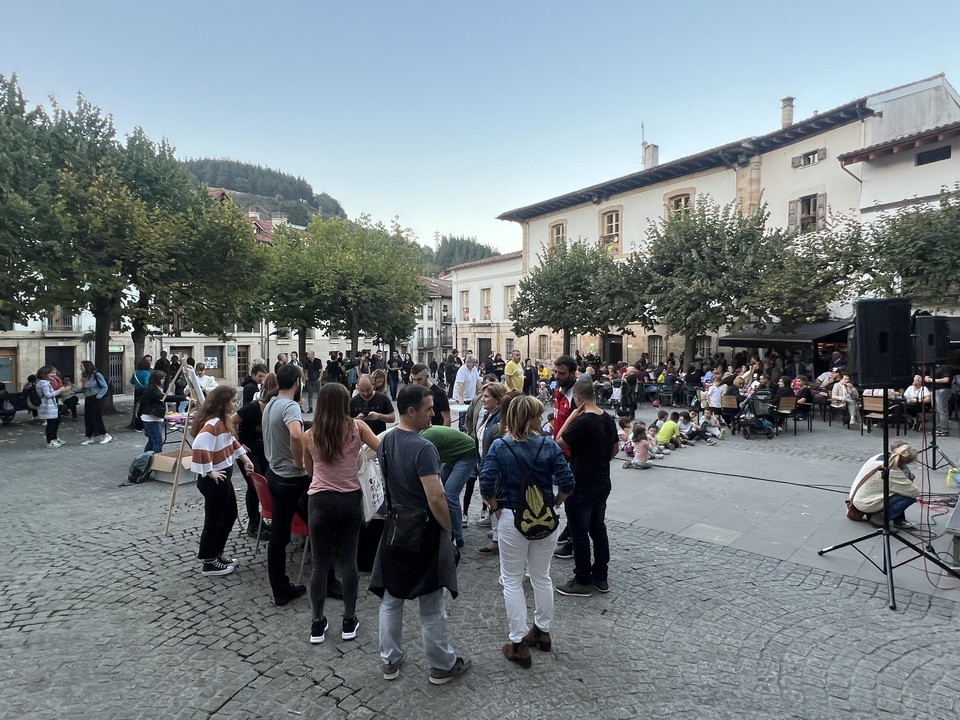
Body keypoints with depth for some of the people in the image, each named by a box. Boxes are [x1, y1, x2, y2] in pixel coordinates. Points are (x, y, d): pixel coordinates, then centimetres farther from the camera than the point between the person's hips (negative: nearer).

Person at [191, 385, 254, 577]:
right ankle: (208, 562, 17)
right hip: (214, 481, -10)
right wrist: (210, 472, -26)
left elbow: (231, 442, 22)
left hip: (223, 478, 10)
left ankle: (216, 554, 32)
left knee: (230, 515, 19)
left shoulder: (222, 422, 9)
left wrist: (245, 459, 17)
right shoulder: (212, 424, -23)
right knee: (214, 519, 3)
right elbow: (200, 447, -35)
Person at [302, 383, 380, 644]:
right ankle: (349, 622, 21)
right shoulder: (356, 427, -7)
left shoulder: (309, 435, -4)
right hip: (350, 499, 0)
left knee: (320, 563, 10)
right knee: (348, 560, 11)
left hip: (320, 501, 0)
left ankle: (317, 625, 21)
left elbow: (309, 471, 9)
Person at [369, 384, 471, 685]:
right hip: (424, 533, -7)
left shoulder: (386, 441, 1)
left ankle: (389, 661, 32)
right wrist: (450, 529, -13)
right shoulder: (423, 448, -25)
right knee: (431, 605, 8)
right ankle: (442, 665, 25)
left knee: (391, 598, 18)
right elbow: (436, 498, -27)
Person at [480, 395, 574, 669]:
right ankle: (542, 631, 37)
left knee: (512, 581, 12)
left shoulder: (499, 447, -11)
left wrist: (496, 508, -1)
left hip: (512, 519, -2)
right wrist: (555, 504, 5)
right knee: (541, 576, 21)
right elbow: (567, 483, -11)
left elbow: (486, 486, -17)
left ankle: (518, 643, 17)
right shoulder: (549, 446, -9)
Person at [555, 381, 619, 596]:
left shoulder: (582, 422, -23)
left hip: (581, 487, -8)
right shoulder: (608, 419, 3)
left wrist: (571, 417, -12)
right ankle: (601, 578, 26)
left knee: (579, 533, 4)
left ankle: (582, 581, 14)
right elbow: (615, 449, 14)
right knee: (598, 528, 16)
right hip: (602, 483, 8)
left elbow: (559, 443, -13)